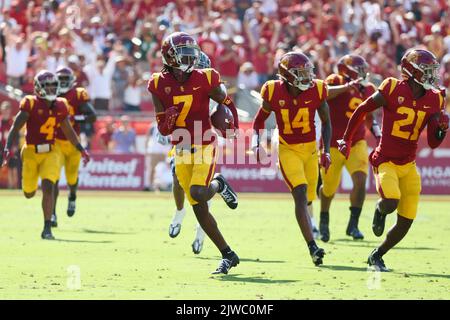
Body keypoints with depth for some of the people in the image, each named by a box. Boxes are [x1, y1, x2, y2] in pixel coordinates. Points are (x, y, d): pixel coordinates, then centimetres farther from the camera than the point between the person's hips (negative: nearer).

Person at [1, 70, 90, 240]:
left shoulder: (60, 107, 0)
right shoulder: (30, 104, -13)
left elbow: (68, 131, 14)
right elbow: (15, 129, -14)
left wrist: (81, 149, 14)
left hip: (51, 152, 1)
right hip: (31, 152, -1)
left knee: (48, 188, -16)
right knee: (29, 193, 12)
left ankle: (47, 229, -12)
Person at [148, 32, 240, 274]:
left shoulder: (204, 79, -9)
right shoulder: (160, 85, -2)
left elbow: (228, 105, 5)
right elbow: (163, 129, 1)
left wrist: (232, 129, -13)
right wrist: (170, 117, -21)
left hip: (204, 146, -3)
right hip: (181, 150, 3)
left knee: (197, 193, -25)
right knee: (199, 209, 3)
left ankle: (218, 185, 12)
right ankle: (228, 255, 15)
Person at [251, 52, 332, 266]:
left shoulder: (316, 91, -11)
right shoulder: (274, 93, -14)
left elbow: (326, 122, 5)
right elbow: (259, 120, 4)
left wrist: (326, 151, -2)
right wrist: (256, 143, -12)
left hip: (310, 149, 3)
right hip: (287, 150, -3)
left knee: (306, 199, 8)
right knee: (300, 194, -21)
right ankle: (312, 247, -28)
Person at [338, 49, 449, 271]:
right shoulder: (392, 90, -14)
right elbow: (361, 111, 1)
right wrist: (347, 140, 9)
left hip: (409, 165, 5)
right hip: (386, 161, -5)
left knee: (405, 222, 1)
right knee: (391, 203, -30)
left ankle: (376, 257, 24)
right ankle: (380, 210, 9)